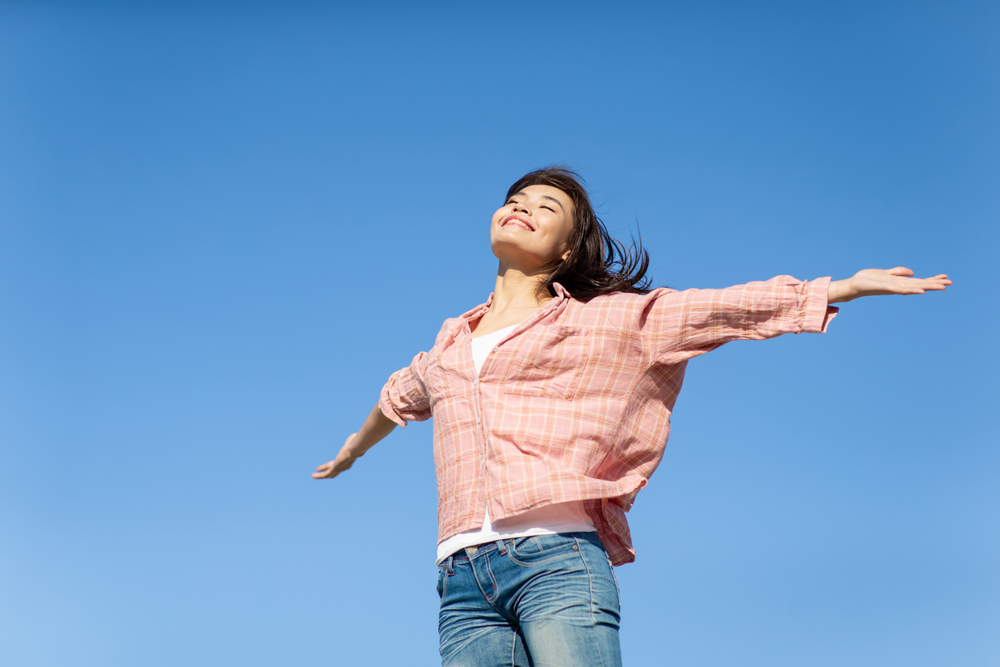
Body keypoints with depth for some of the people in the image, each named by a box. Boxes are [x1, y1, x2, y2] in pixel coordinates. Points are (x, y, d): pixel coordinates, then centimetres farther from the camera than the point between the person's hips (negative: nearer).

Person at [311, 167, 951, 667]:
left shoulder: (605, 318, 15)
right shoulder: (451, 341, 27)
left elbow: (722, 308, 11)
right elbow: (400, 397, 47)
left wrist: (850, 283, 7)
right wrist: (354, 448, 66)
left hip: (557, 557, -3)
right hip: (464, 578, 4)